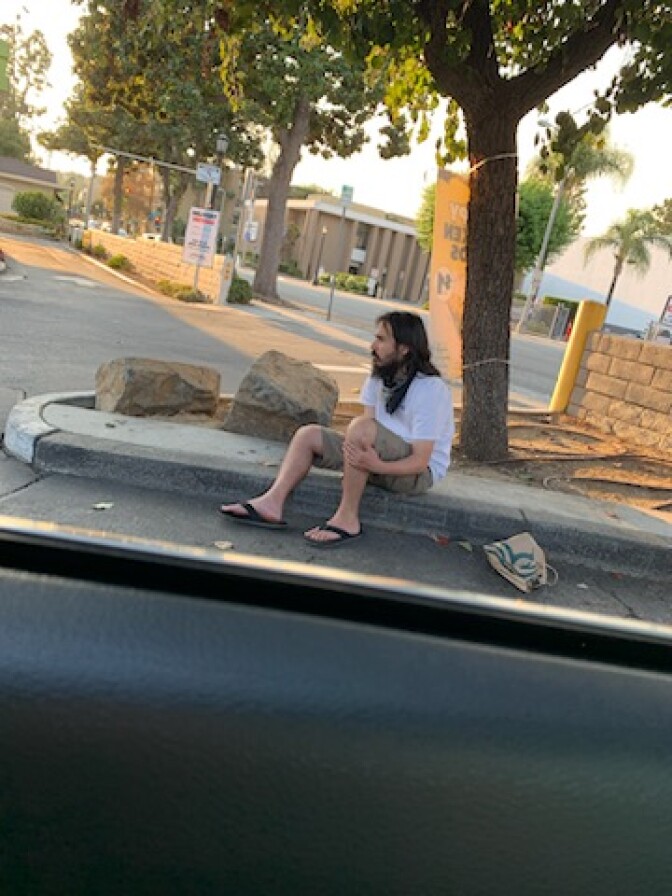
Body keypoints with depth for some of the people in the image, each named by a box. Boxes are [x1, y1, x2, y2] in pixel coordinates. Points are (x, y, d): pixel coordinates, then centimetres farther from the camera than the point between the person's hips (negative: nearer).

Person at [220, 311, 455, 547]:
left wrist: (377, 465, -39)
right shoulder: (379, 376, 4)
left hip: (420, 473, -8)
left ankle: (347, 519, -24)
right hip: (380, 456, 8)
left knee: (362, 427, -34)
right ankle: (272, 503, -18)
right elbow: (369, 439, -3)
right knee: (308, 434, -3)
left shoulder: (431, 389, -20)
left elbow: (420, 461, -24)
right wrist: (356, 451, -25)